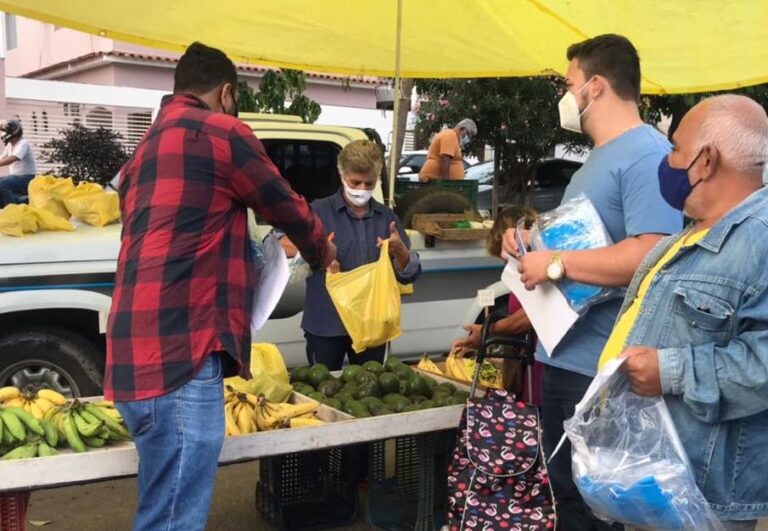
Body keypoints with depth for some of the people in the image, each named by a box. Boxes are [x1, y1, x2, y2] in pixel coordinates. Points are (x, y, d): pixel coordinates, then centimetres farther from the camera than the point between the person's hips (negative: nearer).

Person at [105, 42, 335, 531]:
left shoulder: (147, 147, 24)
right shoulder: (220, 130, -3)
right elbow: (288, 209, 6)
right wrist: (322, 253, 27)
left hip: (144, 353, 9)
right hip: (179, 355, -9)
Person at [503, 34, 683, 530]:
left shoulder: (648, 155, -17)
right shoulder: (598, 157, 16)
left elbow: (652, 255, -30)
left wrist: (555, 264, -23)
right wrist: (534, 240, 9)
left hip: (605, 369, -10)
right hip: (563, 355, 10)